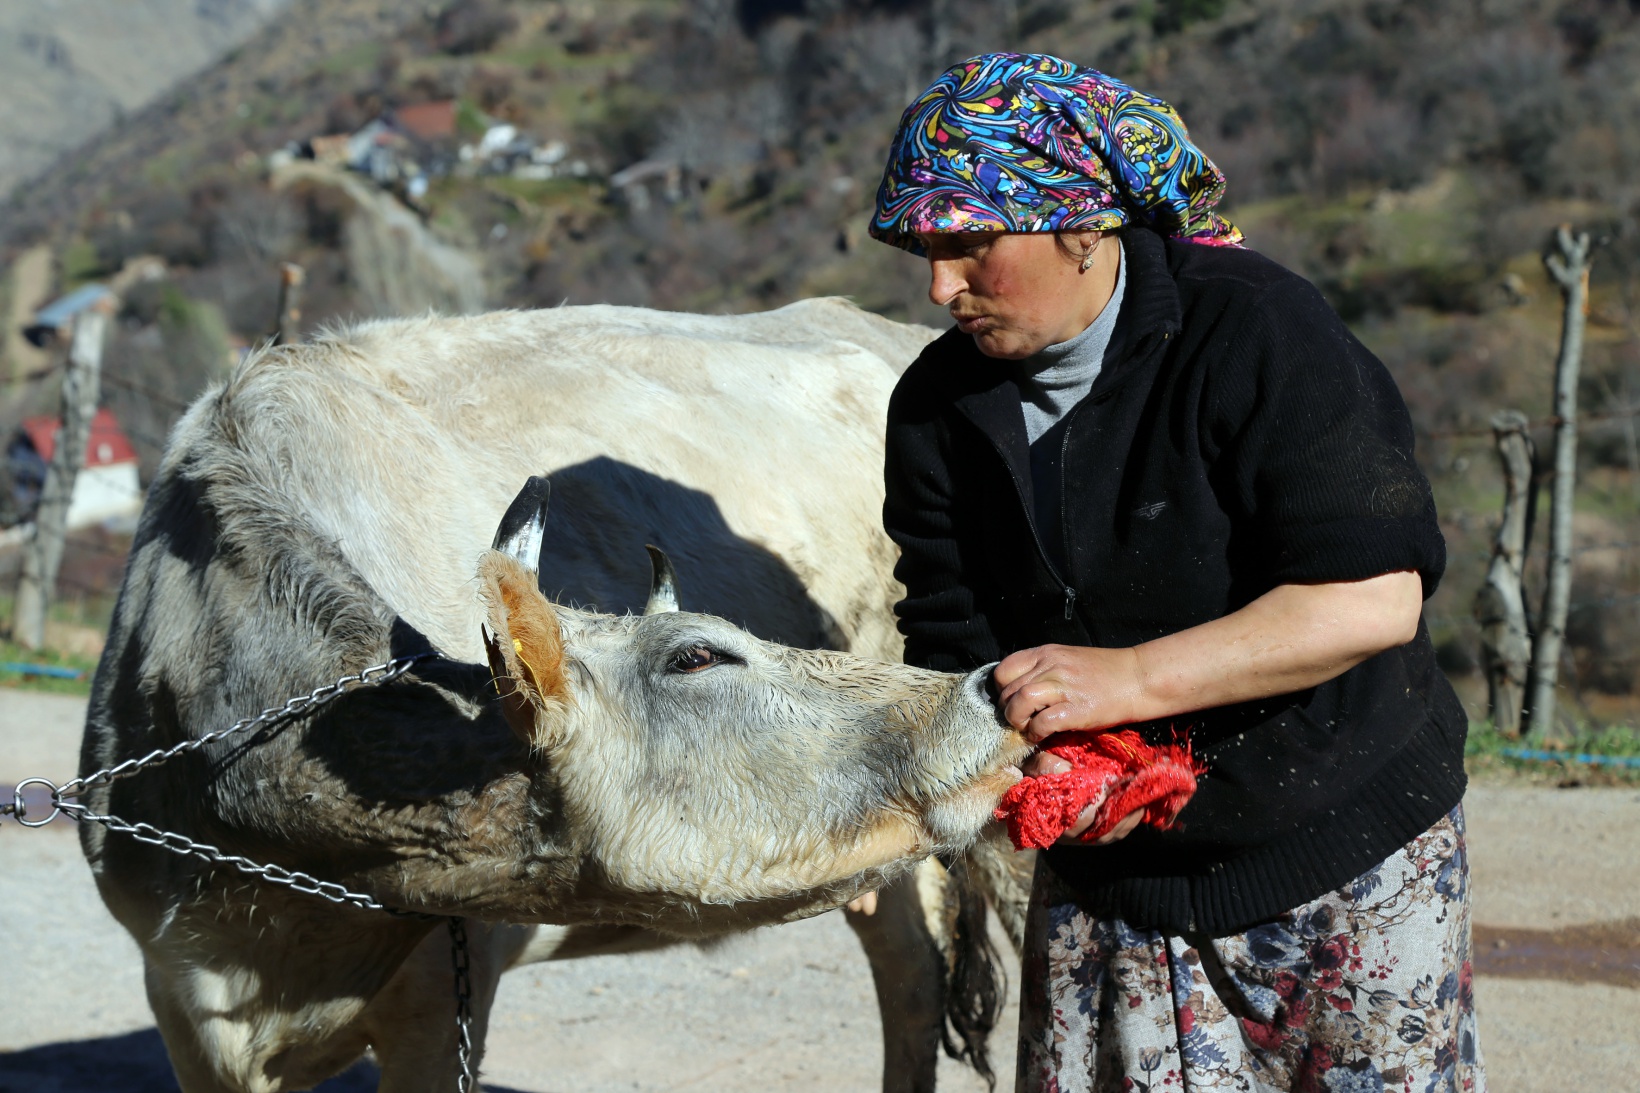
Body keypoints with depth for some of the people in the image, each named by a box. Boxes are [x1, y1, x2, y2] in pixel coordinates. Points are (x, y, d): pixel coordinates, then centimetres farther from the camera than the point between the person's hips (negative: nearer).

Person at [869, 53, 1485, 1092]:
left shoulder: (1256, 330, -16)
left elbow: (1374, 598, -24)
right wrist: (1042, 770, -22)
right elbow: (958, 653, 0)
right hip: (1105, 877, 4)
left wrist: (1130, 678, -28)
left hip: (1349, 865, -4)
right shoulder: (939, 408, 0)